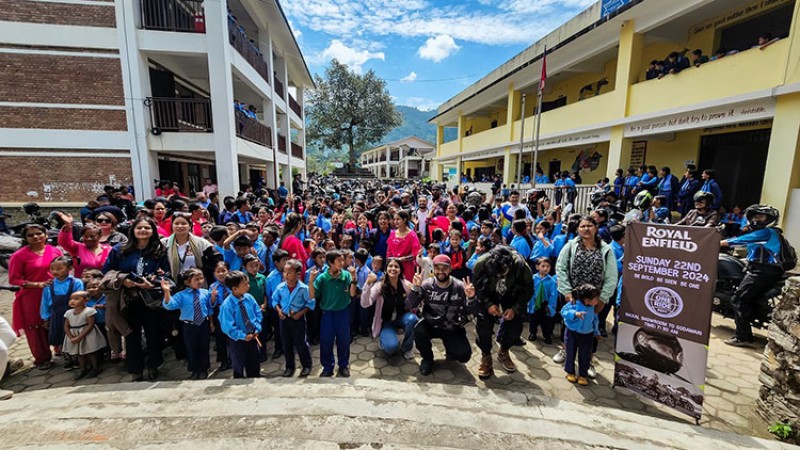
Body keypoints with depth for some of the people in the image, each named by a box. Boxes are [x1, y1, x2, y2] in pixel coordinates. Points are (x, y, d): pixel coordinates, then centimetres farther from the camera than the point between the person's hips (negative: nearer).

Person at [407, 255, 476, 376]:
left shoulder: (459, 286, -12)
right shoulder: (426, 285, -12)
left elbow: (473, 312, -13)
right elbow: (410, 306, -19)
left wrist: (471, 298, -34)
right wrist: (416, 288, -34)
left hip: (452, 328, 0)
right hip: (431, 325, 0)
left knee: (464, 355, -19)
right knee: (419, 330, -31)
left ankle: (450, 350, 19)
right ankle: (427, 358, 1)